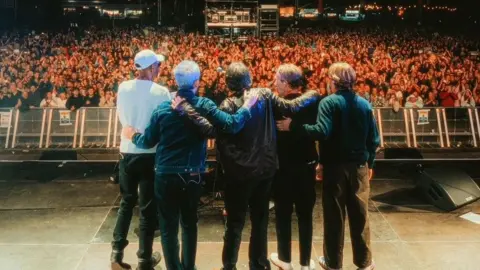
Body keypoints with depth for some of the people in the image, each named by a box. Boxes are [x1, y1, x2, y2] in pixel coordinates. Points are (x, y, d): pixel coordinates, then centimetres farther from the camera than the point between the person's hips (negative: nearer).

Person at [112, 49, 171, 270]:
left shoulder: (123, 87, 0)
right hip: (150, 154, -4)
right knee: (148, 206, 7)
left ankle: (117, 252, 23)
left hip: (127, 151, 4)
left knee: (127, 202, 20)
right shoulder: (161, 92, -13)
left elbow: (121, 118, 11)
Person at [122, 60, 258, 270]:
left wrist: (133, 136, 23)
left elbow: (148, 142, 2)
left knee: (168, 227, 13)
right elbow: (232, 126, -16)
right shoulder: (204, 106, -8)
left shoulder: (163, 108, -4)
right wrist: (247, 105, -1)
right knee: (189, 223, 22)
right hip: (193, 176, 1)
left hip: (166, 176, 0)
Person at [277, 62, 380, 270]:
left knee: (334, 215, 8)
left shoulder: (329, 102, -11)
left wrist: (292, 126, -19)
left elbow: (322, 132, -26)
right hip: (359, 166, 4)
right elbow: (374, 139, 5)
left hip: (335, 166, -4)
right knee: (360, 214, 14)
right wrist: (369, 164, 17)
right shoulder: (365, 104, 4)